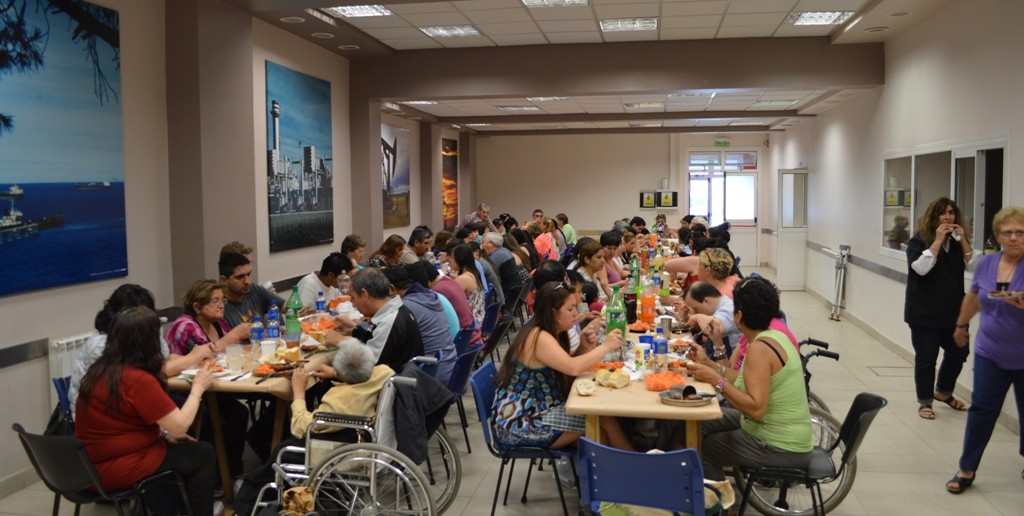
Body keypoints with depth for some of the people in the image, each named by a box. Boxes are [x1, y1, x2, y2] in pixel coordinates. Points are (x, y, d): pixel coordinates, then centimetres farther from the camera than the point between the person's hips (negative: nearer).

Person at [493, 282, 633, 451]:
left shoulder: (551, 333, 10)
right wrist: (605, 347, -20)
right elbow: (573, 368, -32)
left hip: (533, 413, 9)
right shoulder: (538, 338, -20)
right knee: (602, 418, -8)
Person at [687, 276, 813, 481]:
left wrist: (716, 380, -27)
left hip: (780, 449, -9)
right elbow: (740, 386, 5)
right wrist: (707, 364, 2)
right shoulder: (774, 337, 5)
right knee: (702, 423, 13)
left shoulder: (759, 348, -23)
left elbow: (756, 408, -29)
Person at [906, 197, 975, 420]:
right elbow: (921, 267, -21)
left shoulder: (957, 242, 8)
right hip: (924, 312, -5)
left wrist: (963, 240, -10)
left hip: (953, 310, 5)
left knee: (959, 352, 10)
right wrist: (937, 241, -19)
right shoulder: (918, 241, -6)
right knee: (926, 358, 1)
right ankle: (925, 402, 15)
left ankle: (943, 392, 34)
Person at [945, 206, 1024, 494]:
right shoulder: (987, 263, 2)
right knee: (981, 410, 2)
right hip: (990, 354, 3)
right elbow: (973, 297, 18)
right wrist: (961, 324, 27)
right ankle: (967, 470, 11)